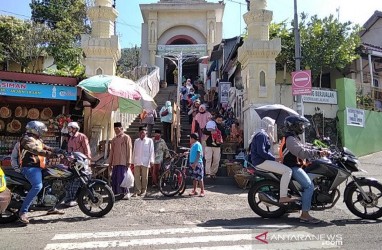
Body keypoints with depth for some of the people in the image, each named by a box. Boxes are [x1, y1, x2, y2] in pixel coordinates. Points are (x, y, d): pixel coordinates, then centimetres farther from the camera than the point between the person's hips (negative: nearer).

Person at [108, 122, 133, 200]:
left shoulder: (126, 137, -1)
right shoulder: (114, 139, 18)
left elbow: (129, 150, -6)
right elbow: (111, 151, 19)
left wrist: (129, 162, -11)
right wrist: (110, 162, 14)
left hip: (123, 162, -6)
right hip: (115, 162, 6)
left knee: (122, 177, -9)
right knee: (114, 179, 5)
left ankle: (126, 192, 4)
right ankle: (117, 193, 15)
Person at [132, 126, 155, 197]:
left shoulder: (149, 140, 7)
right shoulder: (136, 141, 17)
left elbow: (151, 151, 1)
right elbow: (134, 151, 18)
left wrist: (151, 161, -8)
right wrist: (133, 162, 15)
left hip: (145, 162, -3)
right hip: (137, 162, 3)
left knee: (144, 177, 1)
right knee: (136, 177, 0)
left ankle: (143, 191, 12)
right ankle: (137, 191, 9)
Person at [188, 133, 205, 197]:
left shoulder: (197, 144, -12)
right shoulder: (193, 145, 15)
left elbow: (199, 155, -18)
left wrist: (195, 163, -23)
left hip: (197, 164, -9)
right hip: (192, 163, 9)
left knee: (199, 178, -5)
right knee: (194, 178, 13)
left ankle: (202, 191, 1)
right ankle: (194, 191, 20)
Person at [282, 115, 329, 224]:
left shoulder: (294, 137, 20)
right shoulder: (290, 139, -15)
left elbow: (305, 148, 17)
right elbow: (302, 152, -27)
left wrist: (320, 151, 5)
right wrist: (318, 153, -26)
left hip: (296, 167, 11)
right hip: (293, 167, -11)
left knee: (308, 186, 12)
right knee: (309, 186, -18)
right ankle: (304, 214, -17)